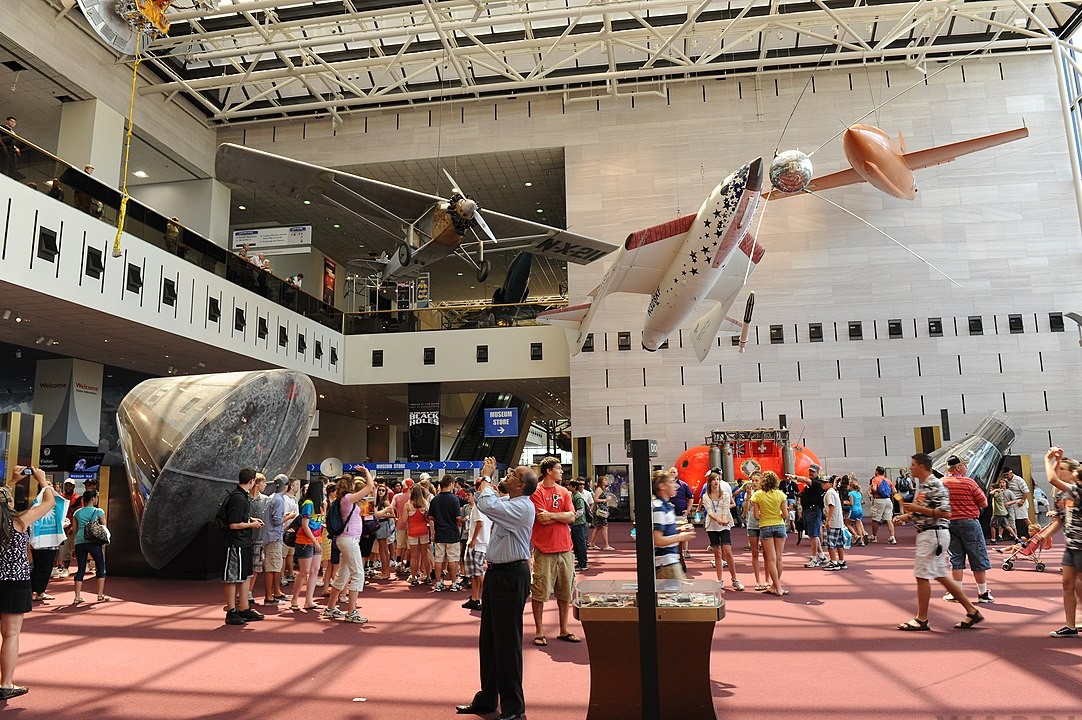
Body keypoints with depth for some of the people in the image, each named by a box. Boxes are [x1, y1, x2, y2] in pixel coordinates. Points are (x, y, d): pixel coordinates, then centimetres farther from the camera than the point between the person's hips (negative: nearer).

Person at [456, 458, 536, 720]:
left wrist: (486, 477, -15)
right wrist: (484, 478, 13)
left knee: (507, 642, -3)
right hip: (496, 573, 10)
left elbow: (487, 505, -29)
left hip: (511, 576, -10)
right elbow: (480, 501, 28)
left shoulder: (523, 507, -17)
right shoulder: (507, 503, 13)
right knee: (488, 640, 17)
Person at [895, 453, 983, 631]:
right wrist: (909, 515, 8)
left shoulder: (935, 485, -16)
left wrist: (918, 508, -21)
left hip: (934, 533, -10)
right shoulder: (922, 485, 15)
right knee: (941, 576, 15)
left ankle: (921, 619, 4)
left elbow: (945, 513, -22)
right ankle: (972, 611, 22)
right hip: (926, 533, 10)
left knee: (922, 575, -4)